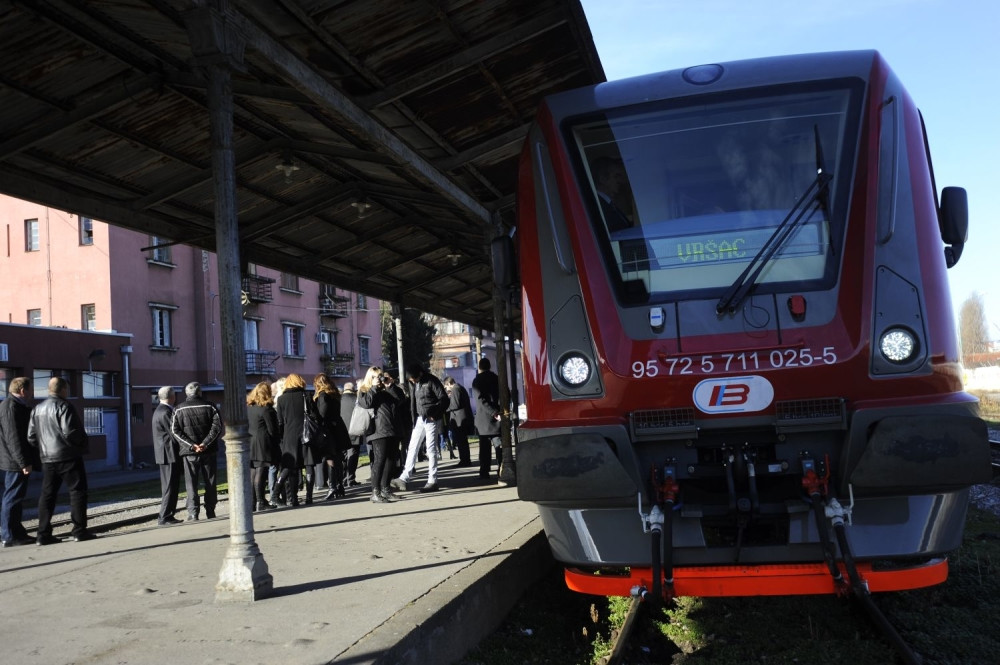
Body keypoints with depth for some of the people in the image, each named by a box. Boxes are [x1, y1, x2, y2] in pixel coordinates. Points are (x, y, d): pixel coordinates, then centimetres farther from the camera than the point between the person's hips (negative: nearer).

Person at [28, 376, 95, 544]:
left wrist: (44, 448, 19)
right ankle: (79, 530, 1)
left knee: (47, 495, 10)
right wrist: (84, 445, -6)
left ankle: (43, 534, 9)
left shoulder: (37, 409, 11)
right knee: (77, 492, 1)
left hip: (47, 459, 7)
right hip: (69, 457, -7)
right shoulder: (63, 406, -13)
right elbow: (70, 432, -21)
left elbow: (31, 437, 11)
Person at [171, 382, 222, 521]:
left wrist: (191, 445, -11)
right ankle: (210, 512, 13)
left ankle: (193, 514, -5)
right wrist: (205, 443, -12)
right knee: (210, 483, 9)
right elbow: (218, 426, -10)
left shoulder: (179, 410, 3)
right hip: (209, 452, 0)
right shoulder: (209, 407, 0)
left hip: (189, 453, 0)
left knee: (191, 484, 3)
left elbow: (175, 430, -6)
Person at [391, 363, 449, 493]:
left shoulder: (431, 381, -11)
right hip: (418, 419, 7)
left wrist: (435, 415, -14)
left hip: (430, 419, -7)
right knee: (412, 448, 8)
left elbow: (444, 399, -11)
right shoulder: (413, 384, 8)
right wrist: (412, 415, 3)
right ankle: (404, 478, 12)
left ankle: (432, 481, 3)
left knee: (431, 449, -2)